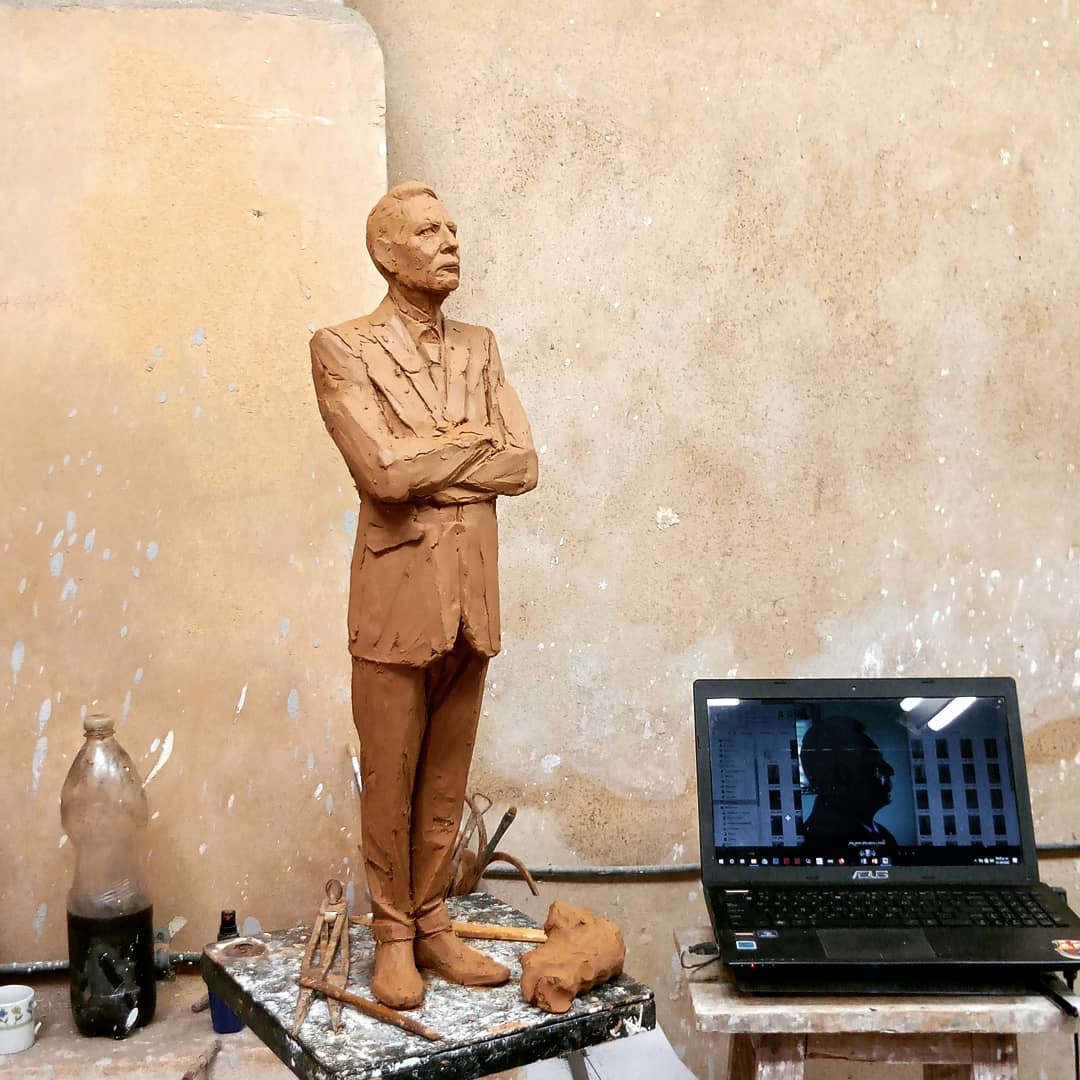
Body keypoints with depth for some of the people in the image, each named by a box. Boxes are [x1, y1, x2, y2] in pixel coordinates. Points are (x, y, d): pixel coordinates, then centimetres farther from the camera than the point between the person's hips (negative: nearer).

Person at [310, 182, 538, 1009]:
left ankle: (433, 926, 29)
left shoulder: (479, 347, 10)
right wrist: (477, 437, -6)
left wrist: (420, 467, -11)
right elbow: (380, 471, -19)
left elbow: (524, 466, -1)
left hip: (473, 596, 5)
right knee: (390, 780, 7)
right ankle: (393, 936, 23)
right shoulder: (344, 349, -5)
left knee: (448, 779, 14)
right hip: (397, 596, -4)